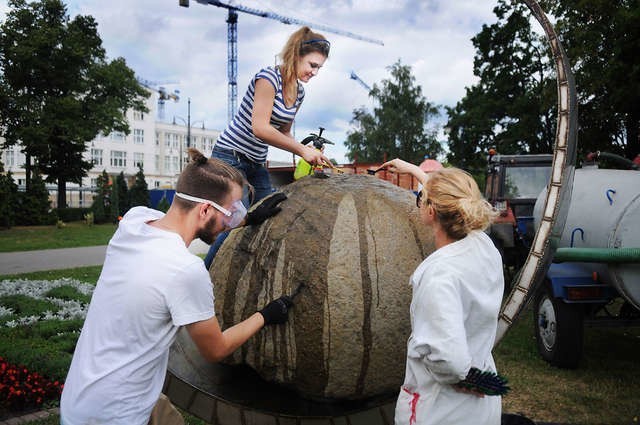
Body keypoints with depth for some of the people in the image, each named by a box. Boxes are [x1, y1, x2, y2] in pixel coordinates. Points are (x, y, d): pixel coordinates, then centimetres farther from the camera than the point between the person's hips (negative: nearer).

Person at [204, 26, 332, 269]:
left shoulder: (299, 93, 9)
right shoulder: (269, 77, -16)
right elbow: (259, 128, -25)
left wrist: (308, 153, -1)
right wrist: (302, 149, -21)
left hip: (257, 164, 9)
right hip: (231, 158, -8)